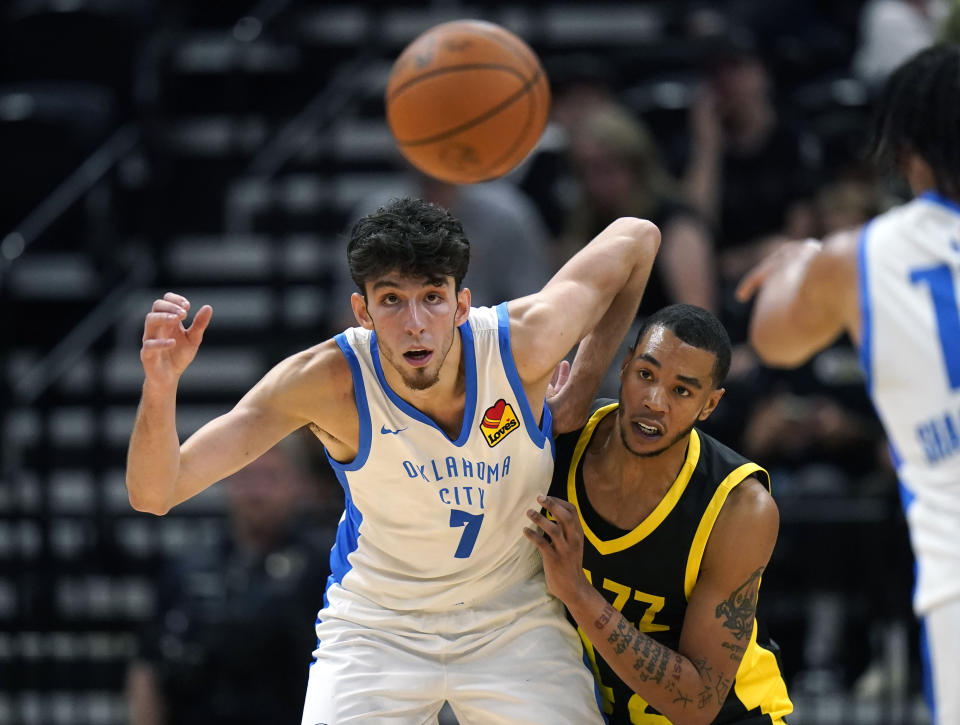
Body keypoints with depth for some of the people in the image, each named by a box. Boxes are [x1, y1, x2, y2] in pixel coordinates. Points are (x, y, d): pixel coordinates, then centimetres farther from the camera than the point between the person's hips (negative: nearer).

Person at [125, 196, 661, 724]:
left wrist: (579, 392, -4)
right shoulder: (327, 381, -26)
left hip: (514, 620, 1)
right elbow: (154, 494, -28)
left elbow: (636, 238, -4)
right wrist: (161, 386, -47)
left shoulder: (523, 344, -24)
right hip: (376, 629, -1)